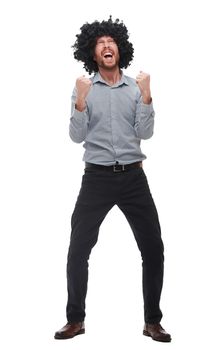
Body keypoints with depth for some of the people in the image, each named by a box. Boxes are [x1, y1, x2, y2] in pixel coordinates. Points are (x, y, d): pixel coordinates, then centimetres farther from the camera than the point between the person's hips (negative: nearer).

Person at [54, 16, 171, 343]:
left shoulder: (136, 87, 6)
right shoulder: (83, 88, 2)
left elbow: (145, 133, -1)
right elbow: (77, 136, -4)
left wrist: (146, 96, -11)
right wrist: (81, 101, -17)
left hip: (133, 177, 1)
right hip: (97, 178, -1)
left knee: (153, 249, 1)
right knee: (78, 250, -3)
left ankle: (152, 321, 15)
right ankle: (75, 320, 12)